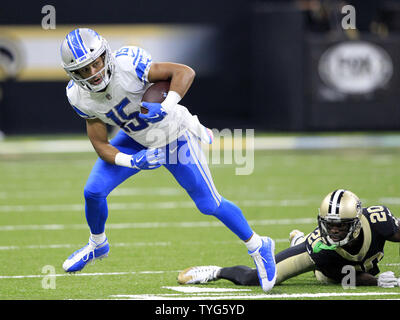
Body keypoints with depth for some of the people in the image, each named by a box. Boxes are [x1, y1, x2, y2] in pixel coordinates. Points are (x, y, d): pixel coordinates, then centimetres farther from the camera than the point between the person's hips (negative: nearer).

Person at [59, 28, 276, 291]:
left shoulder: (127, 64, -34)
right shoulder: (80, 97, -19)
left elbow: (184, 72, -32)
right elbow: (101, 145, -12)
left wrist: (166, 108, -46)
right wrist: (132, 161, -30)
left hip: (174, 135, -4)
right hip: (135, 140, 4)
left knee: (209, 204, -2)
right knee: (93, 192, -6)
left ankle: (259, 248, 20)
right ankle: (97, 245, 25)